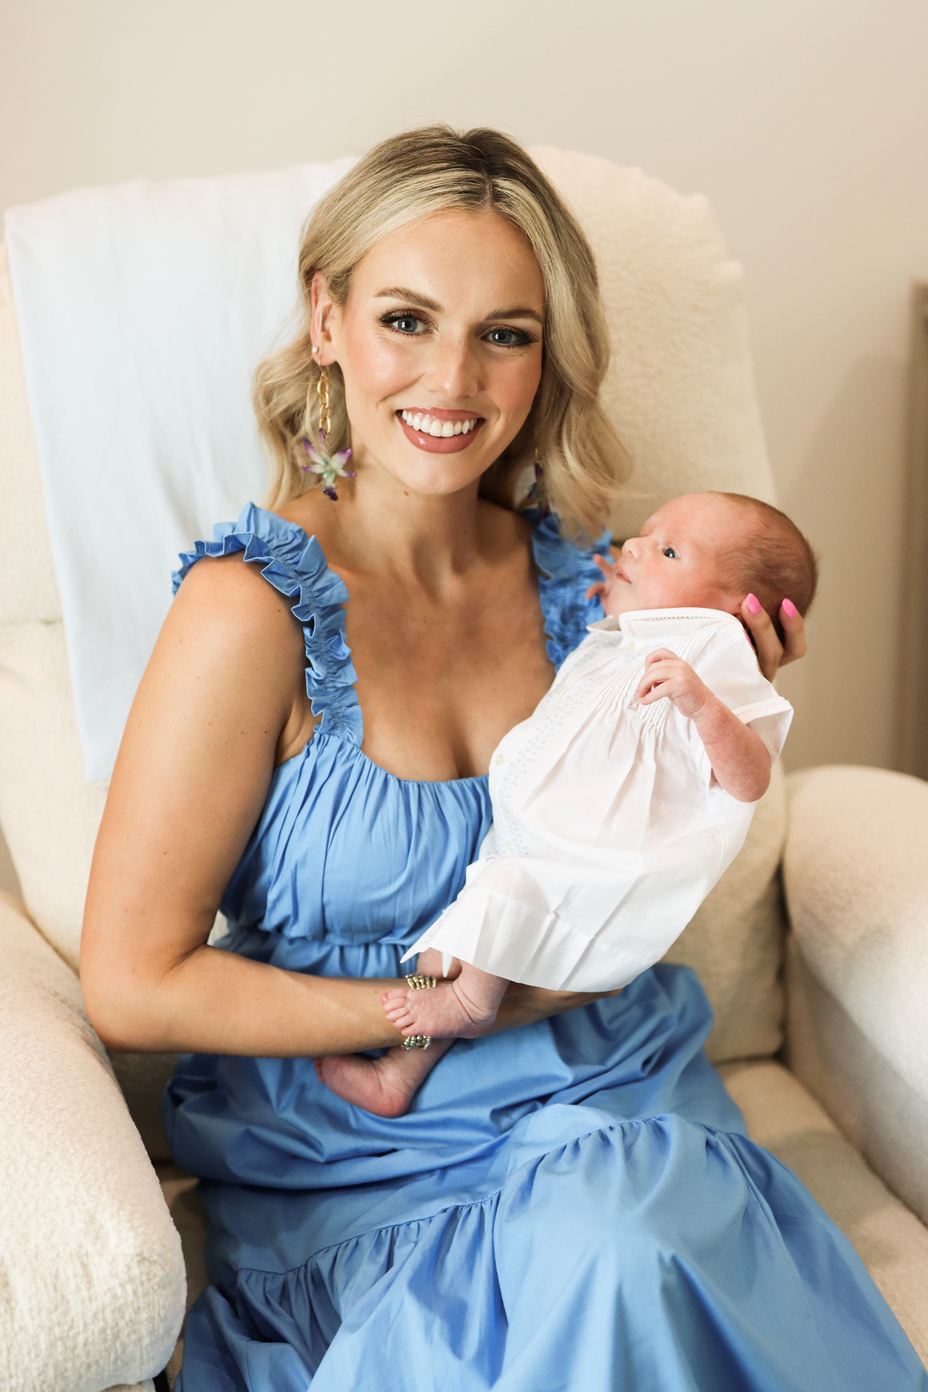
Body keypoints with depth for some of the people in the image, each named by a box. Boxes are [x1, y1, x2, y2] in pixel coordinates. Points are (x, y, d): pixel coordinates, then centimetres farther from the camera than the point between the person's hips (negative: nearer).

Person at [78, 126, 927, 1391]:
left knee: (625, 1243, -27)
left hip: (613, 1104, 4)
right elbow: (133, 985, -13)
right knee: (593, 1265, -29)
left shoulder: (582, 584, -1)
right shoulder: (256, 610, -16)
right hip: (357, 1160, -3)